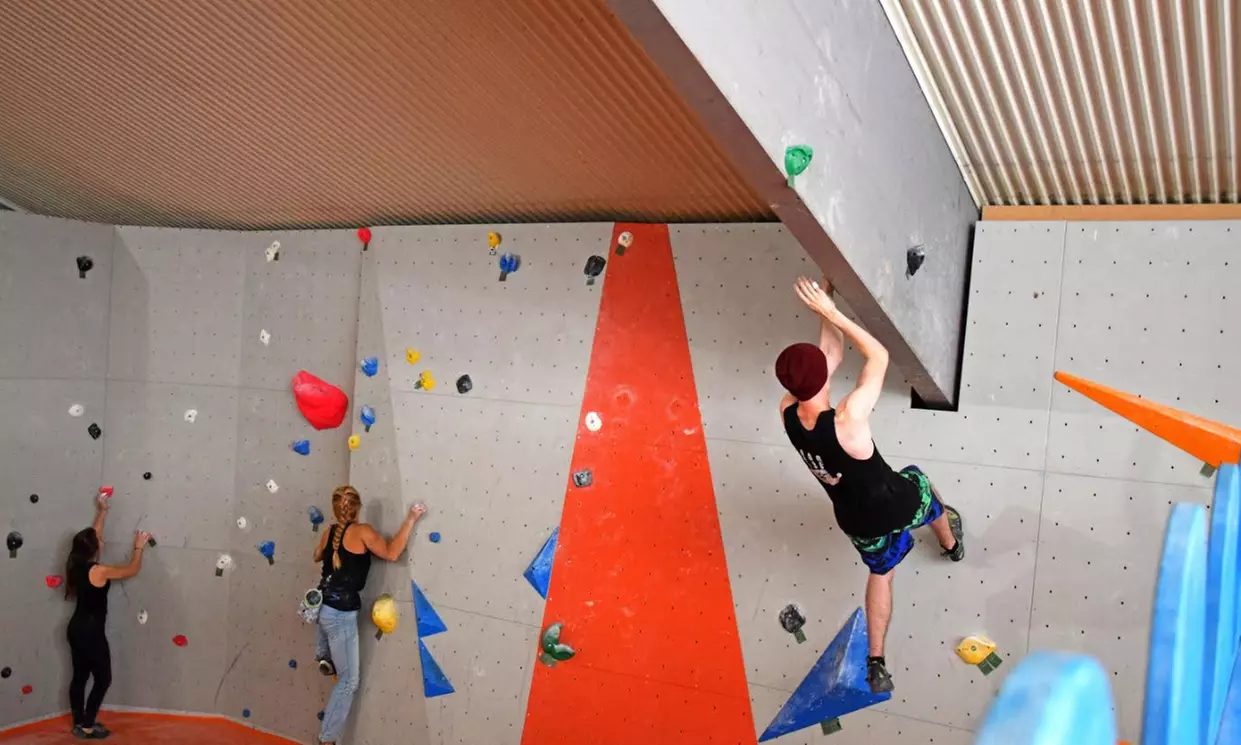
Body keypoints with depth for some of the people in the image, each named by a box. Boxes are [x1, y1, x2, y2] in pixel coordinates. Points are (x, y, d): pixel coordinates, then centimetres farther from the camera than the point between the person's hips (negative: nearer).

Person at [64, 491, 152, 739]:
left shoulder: (78, 566, 1)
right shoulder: (98, 571, -22)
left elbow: (93, 535, 16)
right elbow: (133, 570, -10)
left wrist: (102, 511, 23)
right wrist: (139, 547, 5)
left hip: (77, 628, 9)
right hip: (91, 632, -9)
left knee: (79, 676, 17)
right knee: (103, 678, 4)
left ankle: (79, 723, 26)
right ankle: (87, 726, 10)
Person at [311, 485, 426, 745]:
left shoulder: (329, 533, 5)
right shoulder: (362, 531, -16)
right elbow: (391, 553, -23)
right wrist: (410, 519, -21)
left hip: (323, 606, 6)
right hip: (341, 614, -6)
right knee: (348, 682, 8)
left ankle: (324, 655, 39)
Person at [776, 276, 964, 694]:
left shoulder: (787, 414, -20)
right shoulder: (848, 420, -38)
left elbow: (832, 352, -7)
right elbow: (879, 356, -27)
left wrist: (824, 309, -14)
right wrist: (831, 311, -26)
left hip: (860, 523, 4)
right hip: (898, 504, -4)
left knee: (880, 574, 32)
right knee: (919, 482, 34)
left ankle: (876, 664, 30)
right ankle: (951, 543, 65)